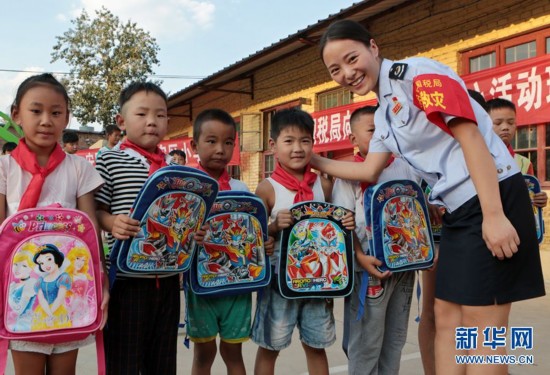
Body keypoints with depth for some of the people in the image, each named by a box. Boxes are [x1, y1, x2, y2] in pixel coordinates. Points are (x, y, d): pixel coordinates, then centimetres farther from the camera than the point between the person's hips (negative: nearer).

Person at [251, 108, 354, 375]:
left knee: (316, 346, 17)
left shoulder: (324, 185, 1)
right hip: (279, 278, -3)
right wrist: (275, 226, -26)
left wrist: (346, 224, -9)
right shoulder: (268, 188, -9)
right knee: (269, 346, 11)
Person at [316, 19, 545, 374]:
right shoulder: (385, 113, 15)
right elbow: (370, 172, 23)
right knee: (447, 318, 12)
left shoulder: (417, 72, -10)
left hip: (493, 198, -9)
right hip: (458, 209, 9)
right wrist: (313, 161, 22)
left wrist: (493, 215, -24)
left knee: (481, 326, -3)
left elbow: (471, 137, -18)